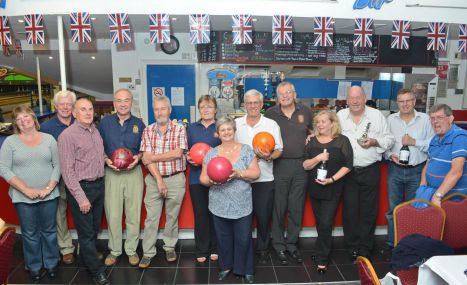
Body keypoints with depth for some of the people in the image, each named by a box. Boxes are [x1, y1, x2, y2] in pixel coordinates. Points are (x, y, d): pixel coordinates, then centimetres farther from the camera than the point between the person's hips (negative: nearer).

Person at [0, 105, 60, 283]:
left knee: (49, 230, 13)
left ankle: (51, 263, 31)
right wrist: (26, 190, -14)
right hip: (23, 198, -1)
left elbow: (57, 166, 0)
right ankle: (34, 267, 30)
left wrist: (49, 188, -11)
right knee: (30, 234, 12)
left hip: (49, 195, 1)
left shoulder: (49, 139, 2)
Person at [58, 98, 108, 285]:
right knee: (86, 231, 5)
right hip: (81, 187, -7)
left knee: (95, 228, 18)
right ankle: (96, 270, 18)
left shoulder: (95, 131, 8)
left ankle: (87, 257, 38)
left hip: (99, 184, 7)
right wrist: (81, 197, -17)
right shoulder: (68, 135, -13)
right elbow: (67, 170, -16)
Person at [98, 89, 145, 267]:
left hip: (134, 172, 0)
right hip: (111, 173, 0)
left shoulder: (139, 124, 4)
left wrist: (138, 157, -10)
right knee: (112, 214, 4)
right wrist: (106, 159, -12)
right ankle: (114, 250, 22)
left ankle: (131, 250, 22)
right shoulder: (105, 122, 3)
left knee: (133, 214, 6)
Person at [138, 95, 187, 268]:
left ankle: (170, 247, 29)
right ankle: (148, 252, 16)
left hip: (175, 179, -1)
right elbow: (147, 158, -5)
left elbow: (178, 153, -14)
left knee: (172, 216, 11)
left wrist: (153, 157, -10)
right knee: (151, 217, 5)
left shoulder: (179, 129, -2)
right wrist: (159, 180, -13)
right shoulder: (148, 131, 3)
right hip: (154, 179, 1)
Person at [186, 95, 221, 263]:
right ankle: (202, 251, 20)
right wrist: (188, 158, -7)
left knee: (215, 213, 5)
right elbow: (187, 150, 13)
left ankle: (215, 249, 23)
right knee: (200, 214, 6)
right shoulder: (192, 128, 11)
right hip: (197, 177, 2)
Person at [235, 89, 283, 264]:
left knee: (263, 217, 7)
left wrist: (268, 156, -21)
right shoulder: (236, 124, 6)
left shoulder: (271, 124, 1)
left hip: (264, 179, -1)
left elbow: (279, 150, 0)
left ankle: (262, 249, 27)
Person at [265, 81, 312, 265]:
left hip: (301, 165, 2)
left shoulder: (305, 112, 7)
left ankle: (291, 243, 25)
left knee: (296, 207, 9)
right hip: (279, 165, -2)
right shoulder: (271, 113, 1)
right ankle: (278, 245, 21)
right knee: (279, 207, 5)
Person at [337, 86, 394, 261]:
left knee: (369, 211, 7)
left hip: (370, 170, 0)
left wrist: (374, 141, -13)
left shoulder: (377, 116, 3)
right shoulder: (340, 116, 5)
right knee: (349, 210, 7)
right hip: (347, 171, 1)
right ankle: (352, 247, 23)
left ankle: (365, 248, 22)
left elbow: (389, 139, 4)